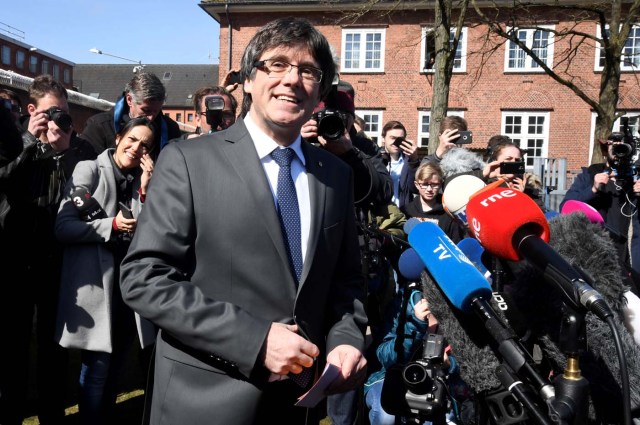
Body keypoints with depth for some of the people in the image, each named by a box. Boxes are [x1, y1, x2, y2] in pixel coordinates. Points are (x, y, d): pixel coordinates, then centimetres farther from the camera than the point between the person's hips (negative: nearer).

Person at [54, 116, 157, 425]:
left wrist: (145, 190, -4)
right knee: (96, 371, -3)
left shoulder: (143, 181, 13)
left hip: (129, 284, 5)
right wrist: (110, 225, -17)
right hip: (96, 284, -5)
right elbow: (62, 226, -9)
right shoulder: (89, 170, -2)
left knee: (114, 369, 17)